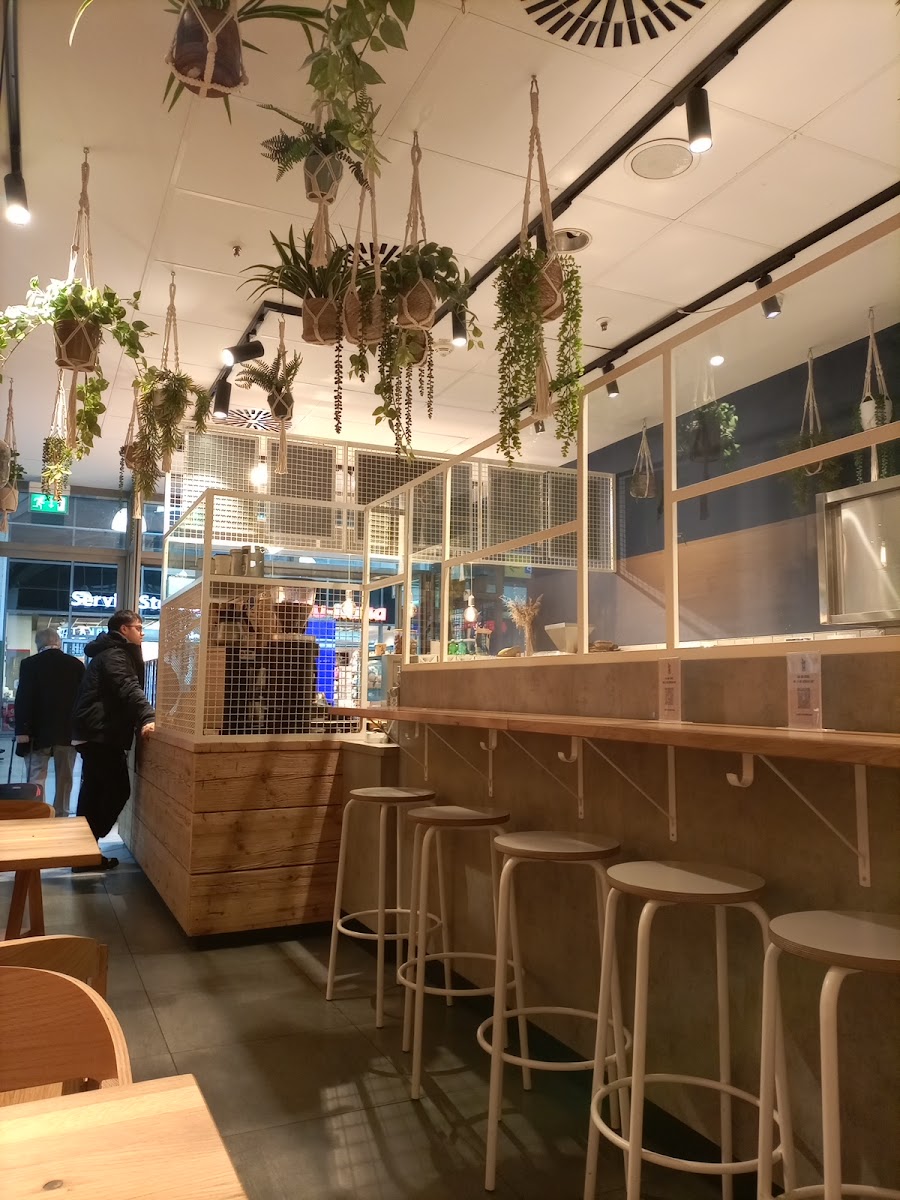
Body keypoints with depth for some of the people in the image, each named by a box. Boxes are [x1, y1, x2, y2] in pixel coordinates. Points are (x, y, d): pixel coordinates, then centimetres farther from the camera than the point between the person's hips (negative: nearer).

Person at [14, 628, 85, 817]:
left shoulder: (30, 664, -5)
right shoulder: (77, 664, 2)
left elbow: (23, 698, -9)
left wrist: (22, 730, -8)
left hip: (39, 730, -2)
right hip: (69, 730, 2)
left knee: (36, 777, 2)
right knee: (64, 778, 10)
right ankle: (61, 817, 16)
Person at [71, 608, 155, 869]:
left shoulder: (111, 652, 21)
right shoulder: (114, 655, -12)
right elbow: (128, 688, -30)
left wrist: (143, 717, 27)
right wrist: (147, 717, -44)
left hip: (95, 732, 11)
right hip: (101, 733, -11)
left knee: (95, 791, 14)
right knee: (118, 789, -9)